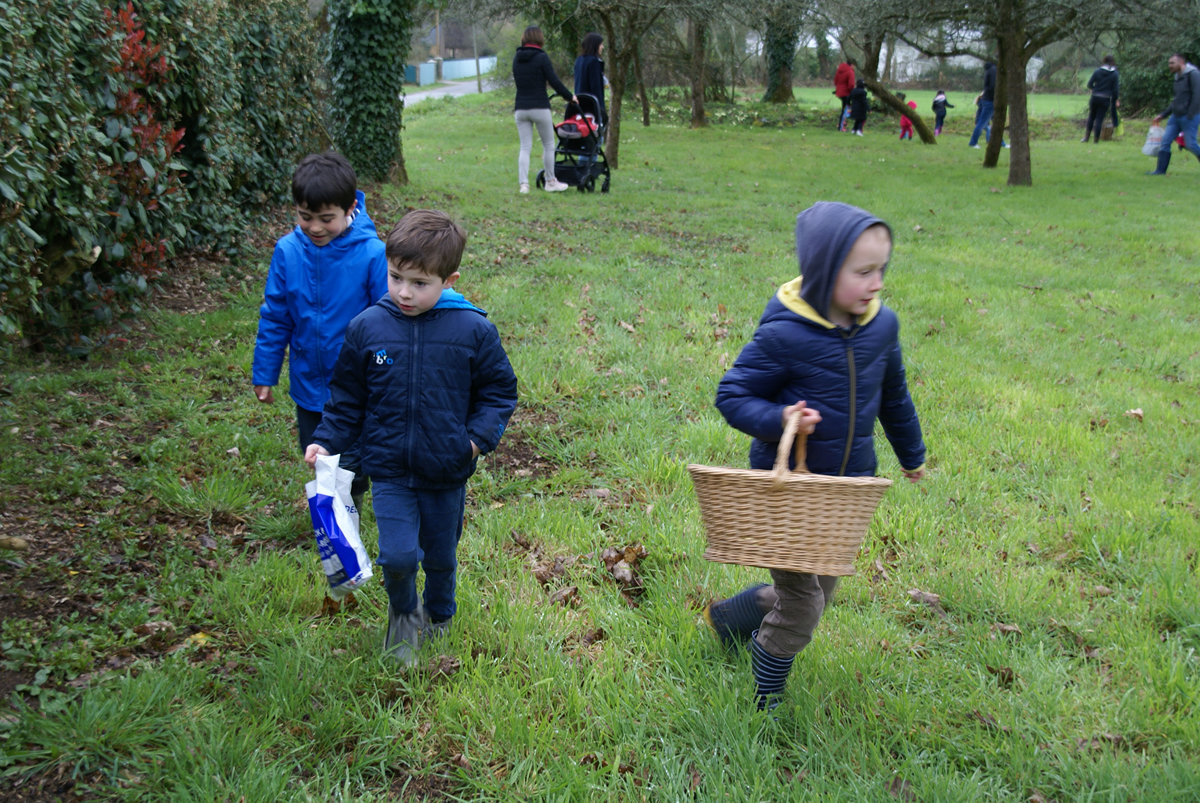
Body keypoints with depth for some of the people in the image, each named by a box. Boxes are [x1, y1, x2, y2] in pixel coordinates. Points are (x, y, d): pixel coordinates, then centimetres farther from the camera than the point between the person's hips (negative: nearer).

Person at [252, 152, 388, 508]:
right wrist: (264, 374, 5)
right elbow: (274, 317, 1)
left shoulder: (371, 254, -19)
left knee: (349, 465, 8)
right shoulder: (288, 251, -10)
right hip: (308, 382, 4)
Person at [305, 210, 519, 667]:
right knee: (398, 556, -12)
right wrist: (326, 440, -4)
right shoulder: (367, 328, -7)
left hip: (447, 473, 0)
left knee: (441, 556, 17)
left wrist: (479, 437, -13)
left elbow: (498, 392, 0)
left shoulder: (474, 330, -11)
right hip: (389, 470, 0)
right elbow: (347, 397, 6)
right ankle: (403, 613, 22)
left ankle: (438, 617, 47)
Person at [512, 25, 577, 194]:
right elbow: (554, 81, -10)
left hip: (520, 108, 5)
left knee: (525, 147, 5)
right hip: (539, 107, -5)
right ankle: (550, 182, 17)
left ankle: (523, 183, -6)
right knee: (548, 145, 10)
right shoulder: (541, 58, -9)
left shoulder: (517, 58, 8)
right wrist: (570, 96, 4)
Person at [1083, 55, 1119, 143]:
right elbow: (1116, 89, -3)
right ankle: (1096, 139, 6)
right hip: (1106, 99, -1)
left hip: (1095, 97, 1)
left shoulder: (1097, 71, -3)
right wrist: (1115, 100, 8)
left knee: (1091, 117, 14)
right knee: (1100, 119, 4)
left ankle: (1086, 137, 13)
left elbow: (1089, 84, -2)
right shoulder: (1115, 74, -4)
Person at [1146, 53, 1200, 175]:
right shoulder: (1178, 78, 16)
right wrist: (1163, 115, 21)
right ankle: (1161, 170, 4)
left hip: (1189, 116, -8)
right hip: (1176, 116, 8)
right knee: (1165, 141, 1)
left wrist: (1189, 116, -20)